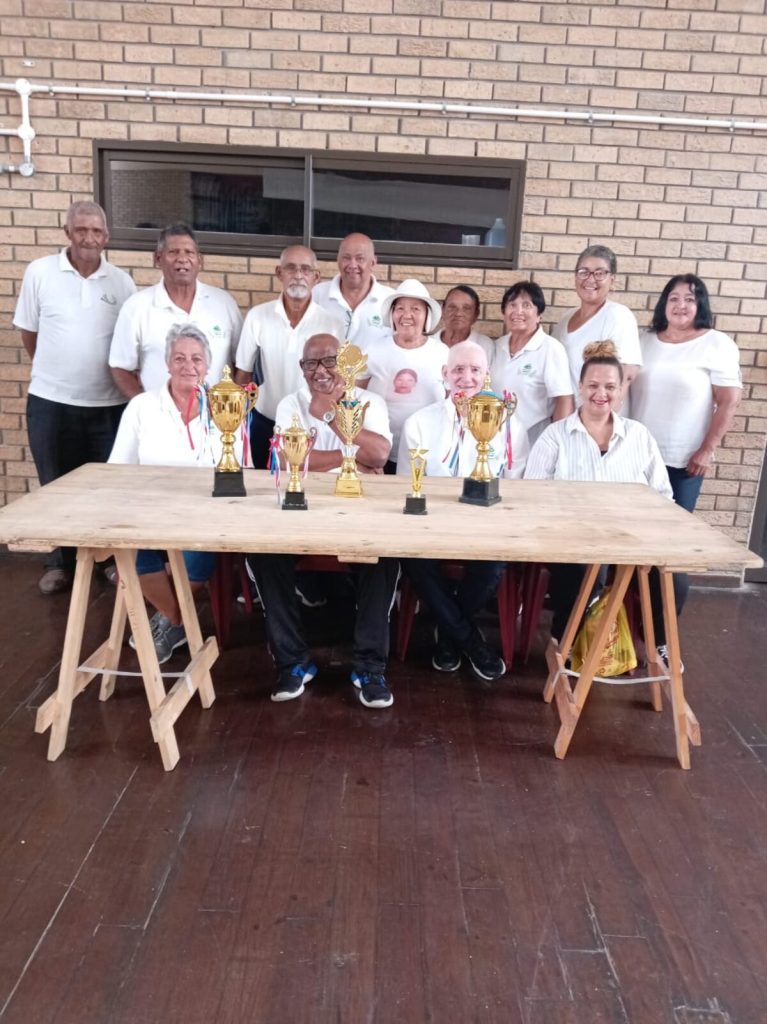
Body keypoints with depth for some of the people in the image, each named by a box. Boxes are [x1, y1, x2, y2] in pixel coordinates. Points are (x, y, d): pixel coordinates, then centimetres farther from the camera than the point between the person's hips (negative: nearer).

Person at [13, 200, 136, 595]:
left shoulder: (121, 281, 2)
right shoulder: (39, 272, -2)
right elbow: (28, 331, 7)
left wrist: (122, 382, 7)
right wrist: (54, 370, 13)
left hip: (108, 403, 1)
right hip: (50, 401, 0)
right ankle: (60, 562, 25)